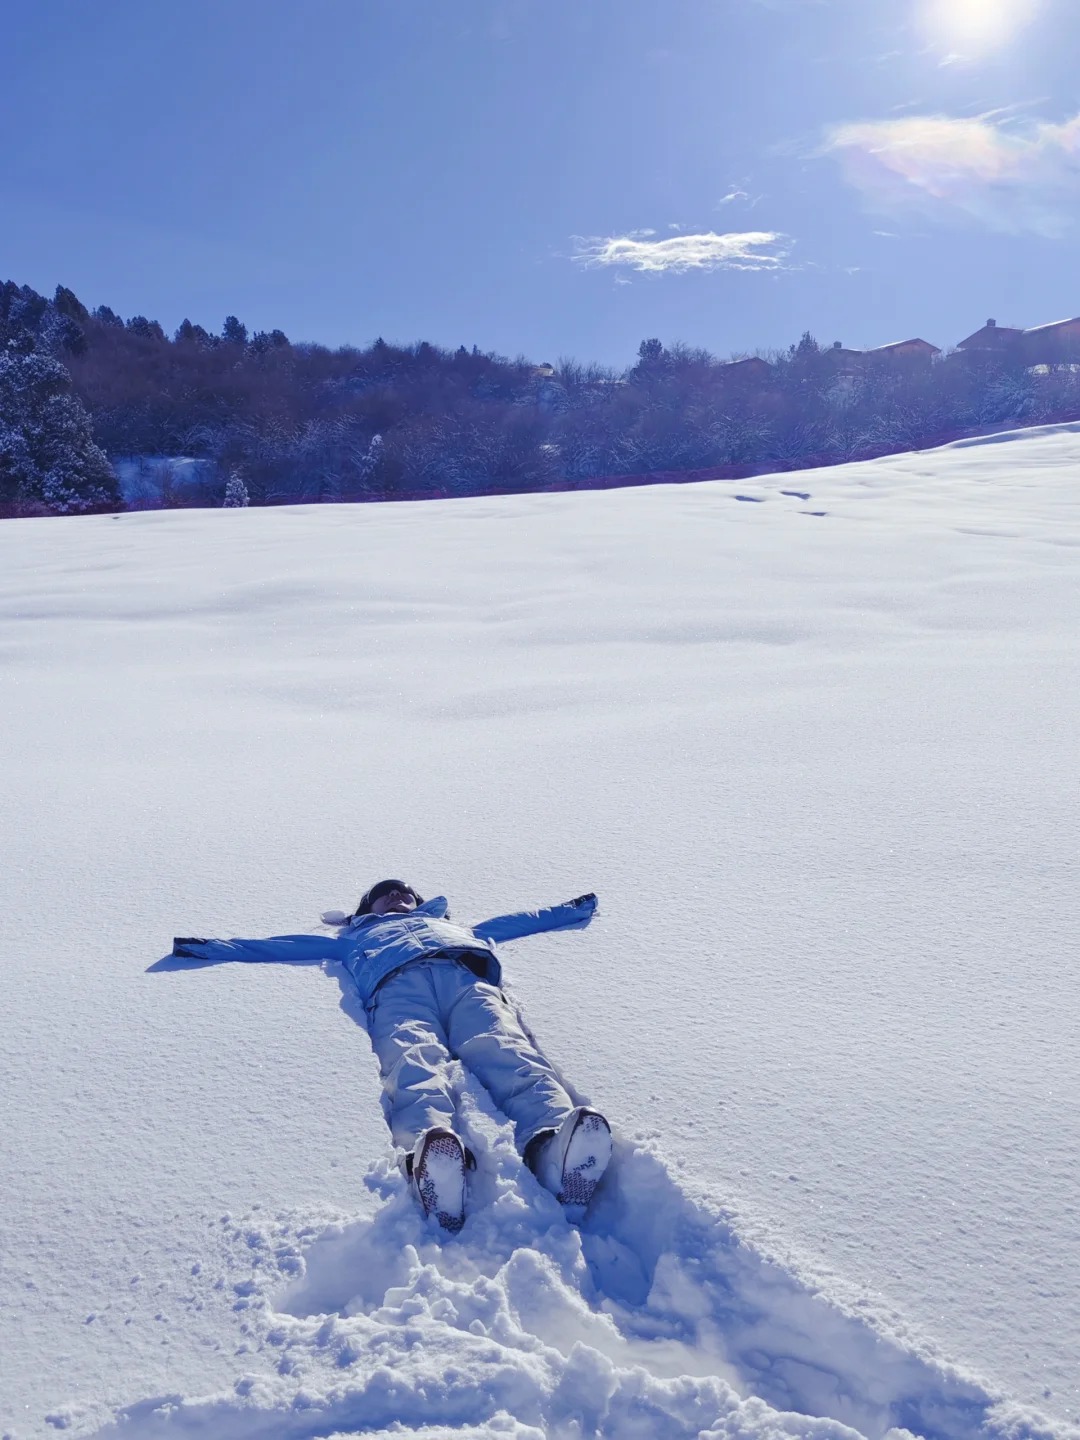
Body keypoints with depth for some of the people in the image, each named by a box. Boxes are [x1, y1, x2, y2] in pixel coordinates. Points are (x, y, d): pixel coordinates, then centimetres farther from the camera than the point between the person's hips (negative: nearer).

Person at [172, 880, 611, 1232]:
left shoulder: (449, 925, 53)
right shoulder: (355, 936, 47)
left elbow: (515, 922, 55)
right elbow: (285, 945, 43)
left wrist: (571, 910, 55)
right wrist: (209, 948, 39)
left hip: (467, 976, 1)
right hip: (399, 983, -1)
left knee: (507, 1052, -37)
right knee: (415, 1063, -39)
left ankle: (553, 1143, -68)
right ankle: (430, 1149, -72)